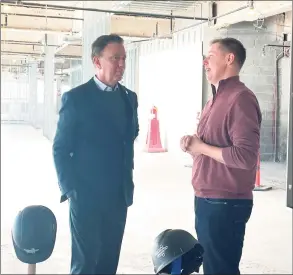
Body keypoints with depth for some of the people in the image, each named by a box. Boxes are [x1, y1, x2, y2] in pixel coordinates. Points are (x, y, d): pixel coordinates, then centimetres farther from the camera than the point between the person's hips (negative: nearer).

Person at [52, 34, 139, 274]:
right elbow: (61, 149, -6)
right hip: (86, 195, -5)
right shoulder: (76, 98, -8)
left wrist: (128, 179, 12)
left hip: (119, 195, 5)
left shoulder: (129, 97, 8)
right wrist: (70, 188, -10)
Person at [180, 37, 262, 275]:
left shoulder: (240, 98, -17)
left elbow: (246, 156, -26)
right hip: (207, 201, 9)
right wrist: (193, 144, 2)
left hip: (226, 204, -9)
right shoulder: (216, 99, 15)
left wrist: (201, 147, -16)